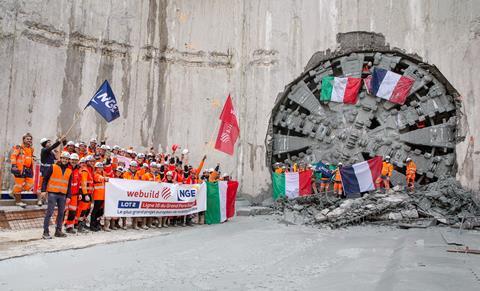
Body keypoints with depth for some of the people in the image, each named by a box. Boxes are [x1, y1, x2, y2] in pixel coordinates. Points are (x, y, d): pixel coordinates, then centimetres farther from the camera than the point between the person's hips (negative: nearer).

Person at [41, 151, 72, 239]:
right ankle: (45, 232, -3)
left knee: (61, 213, 8)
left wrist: (68, 196, 7)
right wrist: (43, 190, -8)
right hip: (52, 193, -5)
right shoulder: (53, 167, 0)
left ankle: (58, 231, 18)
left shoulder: (69, 171, 12)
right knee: (49, 212, -6)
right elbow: (45, 179, 0)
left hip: (63, 195, 5)